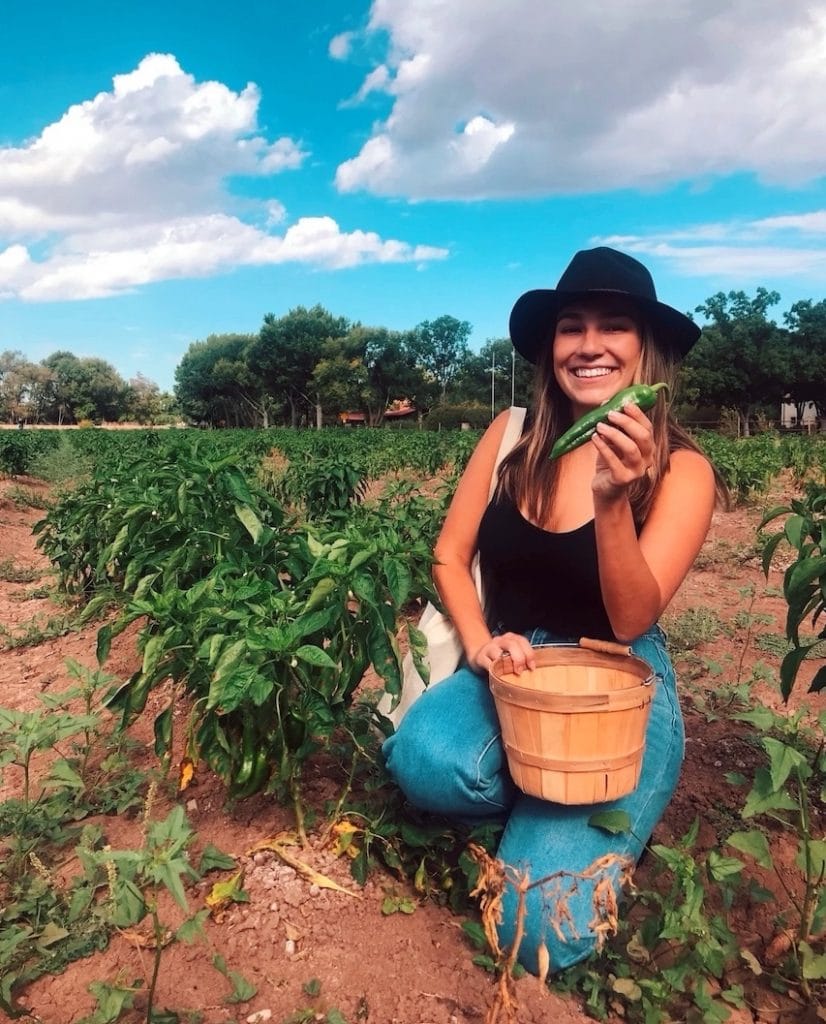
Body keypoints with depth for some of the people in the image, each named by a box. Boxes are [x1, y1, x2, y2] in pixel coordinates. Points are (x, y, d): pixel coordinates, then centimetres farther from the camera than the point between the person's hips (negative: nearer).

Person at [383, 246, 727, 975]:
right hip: (508, 668, 3)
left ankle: (596, 828, 16)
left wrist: (614, 502, -32)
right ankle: (545, 807, 2)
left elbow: (631, 622, -17)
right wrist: (479, 642, -16)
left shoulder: (682, 468, -9)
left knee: (540, 929, -19)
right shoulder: (512, 435, -1)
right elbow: (449, 557, 2)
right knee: (421, 761, -33)